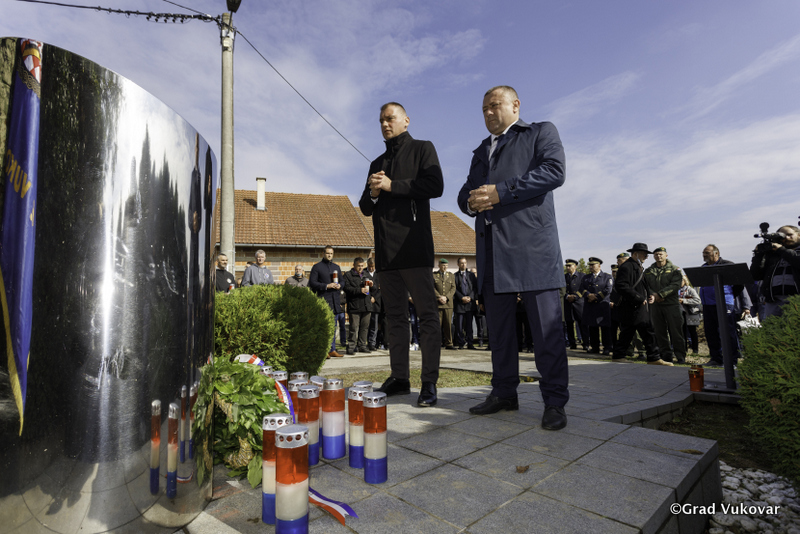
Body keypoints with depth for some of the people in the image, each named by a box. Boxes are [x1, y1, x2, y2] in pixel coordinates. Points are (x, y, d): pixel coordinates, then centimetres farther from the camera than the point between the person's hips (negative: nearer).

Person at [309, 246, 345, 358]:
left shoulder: (337, 267, 20)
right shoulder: (317, 267, 3)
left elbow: (343, 280, 24)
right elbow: (312, 283, -5)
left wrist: (340, 285, 1)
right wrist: (326, 286, -14)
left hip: (336, 300, 5)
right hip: (324, 300, -5)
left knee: (333, 326, 8)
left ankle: (332, 350, 14)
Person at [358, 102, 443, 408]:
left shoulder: (422, 149, 9)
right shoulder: (377, 163, 26)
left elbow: (436, 186, -9)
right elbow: (365, 207, 24)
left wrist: (393, 185, -9)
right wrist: (372, 193, 2)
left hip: (413, 245, -6)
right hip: (385, 249, 7)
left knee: (426, 313, -7)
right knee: (394, 315, 7)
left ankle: (429, 382, -3)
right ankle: (399, 378, 14)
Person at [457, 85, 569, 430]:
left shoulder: (541, 132, 13)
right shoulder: (481, 151, 29)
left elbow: (554, 171, -6)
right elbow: (466, 193, 24)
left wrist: (501, 192, -13)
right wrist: (471, 201, -2)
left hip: (531, 242, -5)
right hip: (491, 246, 6)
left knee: (546, 324, -6)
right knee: (497, 324, 7)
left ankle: (554, 401, 4)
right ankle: (504, 393, 18)